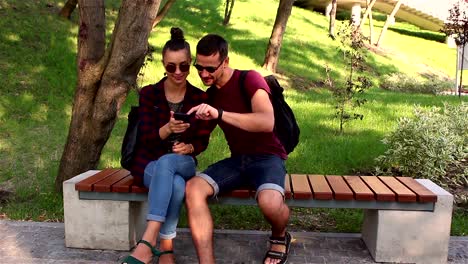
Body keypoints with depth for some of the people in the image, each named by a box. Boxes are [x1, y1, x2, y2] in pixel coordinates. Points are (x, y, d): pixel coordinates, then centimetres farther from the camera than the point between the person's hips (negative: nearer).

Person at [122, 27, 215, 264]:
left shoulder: (200, 98, 2)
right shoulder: (149, 93, -1)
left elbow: (203, 140, 2)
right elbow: (146, 138, -10)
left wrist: (189, 148, -22)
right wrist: (168, 128, -32)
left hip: (184, 162, 0)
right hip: (149, 163, 0)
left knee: (167, 162, -39)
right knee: (176, 185, -37)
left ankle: (148, 242, -40)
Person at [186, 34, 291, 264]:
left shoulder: (249, 80, -11)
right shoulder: (210, 94, 10)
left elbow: (267, 122, -28)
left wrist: (219, 114, -38)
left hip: (267, 157, -5)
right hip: (237, 159, 6)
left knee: (270, 202, -35)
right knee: (193, 189, -22)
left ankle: (280, 237, 3)